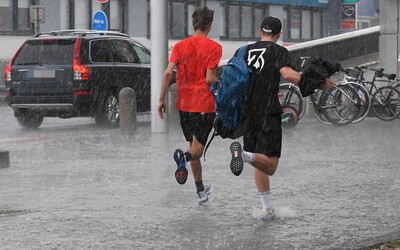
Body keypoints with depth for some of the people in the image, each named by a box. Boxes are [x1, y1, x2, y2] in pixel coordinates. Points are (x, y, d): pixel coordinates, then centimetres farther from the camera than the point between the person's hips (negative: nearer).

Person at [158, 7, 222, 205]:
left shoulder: (180, 46, 4)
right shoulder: (214, 47, -7)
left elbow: (168, 73, -5)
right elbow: (209, 78, -14)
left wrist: (161, 100, 0)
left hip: (184, 104, 5)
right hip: (204, 105, -5)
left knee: (194, 145, 18)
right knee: (198, 147, -2)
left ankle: (201, 189, 26)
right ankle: (184, 157, -38)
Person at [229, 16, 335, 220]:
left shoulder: (244, 51, 12)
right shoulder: (278, 51, -3)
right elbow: (288, 74, -20)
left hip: (248, 115, 6)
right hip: (268, 115, -5)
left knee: (260, 166, 16)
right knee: (269, 167, -5)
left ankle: (267, 208, 13)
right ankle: (244, 155, -33)